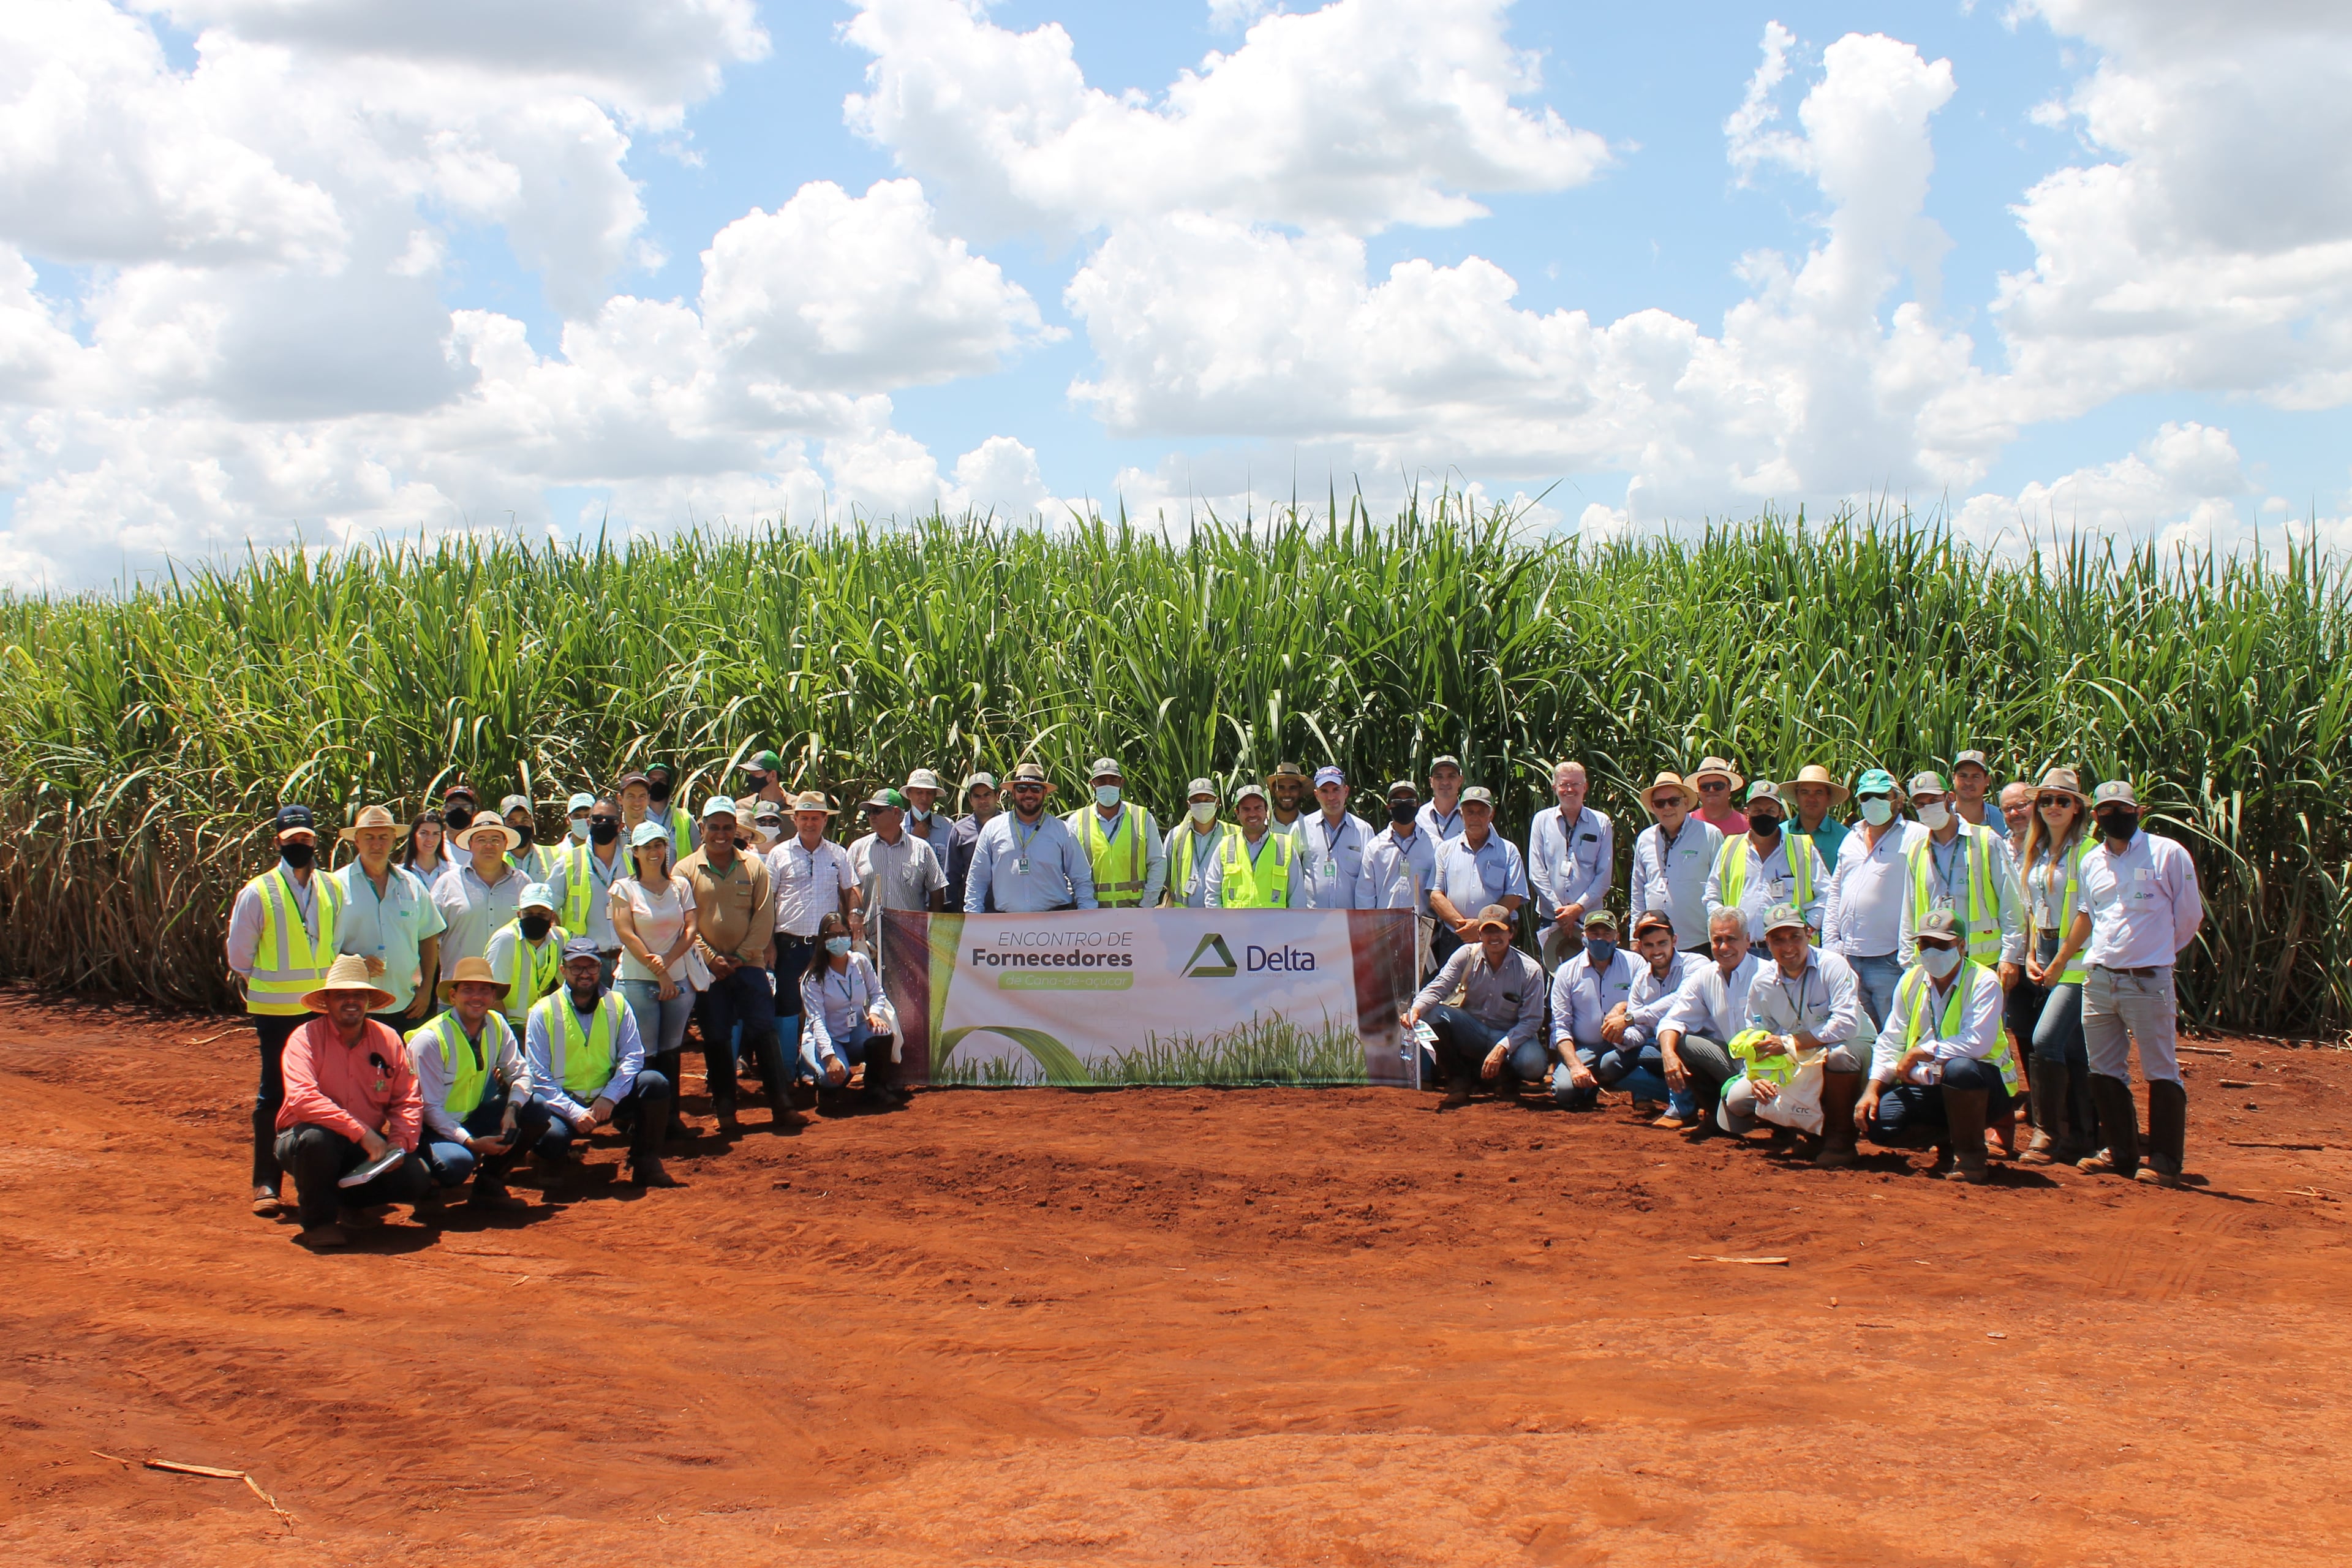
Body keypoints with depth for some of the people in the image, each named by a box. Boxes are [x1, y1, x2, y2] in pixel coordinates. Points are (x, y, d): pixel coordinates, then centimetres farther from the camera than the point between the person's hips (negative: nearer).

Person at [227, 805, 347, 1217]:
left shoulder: (332, 890, 9)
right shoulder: (257, 893, -2)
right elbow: (239, 956, 3)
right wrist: (257, 1003, 4)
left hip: (323, 1010, 4)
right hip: (277, 1011, -4)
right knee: (275, 1094, -1)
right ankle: (266, 1183, 5)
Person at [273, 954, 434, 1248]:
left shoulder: (388, 1039, -1)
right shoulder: (306, 1038, -14)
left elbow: (408, 1101, 0)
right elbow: (302, 1098, -29)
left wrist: (399, 1143, -20)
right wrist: (360, 1131, -34)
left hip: (367, 1148, 4)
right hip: (310, 1143, -4)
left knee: (416, 1179, -20)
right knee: (316, 1137, -38)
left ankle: (343, 1198, 10)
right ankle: (318, 1218, -11)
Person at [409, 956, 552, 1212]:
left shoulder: (497, 1025, -3)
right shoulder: (429, 1040, -21)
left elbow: (520, 1073, 0)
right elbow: (431, 1108, -20)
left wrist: (512, 1109, -21)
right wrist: (471, 1142, -29)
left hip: (473, 1118, 6)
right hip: (434, 1129, -6)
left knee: (537, 1110, -12)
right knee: (457, 1163, -36)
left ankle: (489, 1183, 0)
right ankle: (422, 1177, 1)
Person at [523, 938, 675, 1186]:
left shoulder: (617, 1005, 3)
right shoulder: (544, 1012, -5)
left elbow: (633, 1056, -5)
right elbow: (538, 1077, -10)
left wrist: (609, 1097, -21)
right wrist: (574, 1112, -22)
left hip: (607, 1100, 3)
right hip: (562, 1102, -3)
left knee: (655, 1083, -23)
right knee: (552, 1138, -35)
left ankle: (645, 1162, -5)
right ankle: (556, 1159, 5)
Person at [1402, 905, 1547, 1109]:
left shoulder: (1530, 970, -13)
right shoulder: (1467, 955, -6)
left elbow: (1531, 1021, -14)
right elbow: (1438, 988, -14)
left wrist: (1501, 1048, -28)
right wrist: (1417, 1008, -36)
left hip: (1510, 1036, -2)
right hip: (1471, 1031, 3)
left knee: (1533, 1063, -35)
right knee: (1431, 1013, -25)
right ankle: (1459, 1081, -8)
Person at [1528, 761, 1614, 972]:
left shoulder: (1601, 824, 5)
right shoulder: (1542, 820, 7)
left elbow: (1605, 876, 3)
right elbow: (1537, 873, 3)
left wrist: (1578, 907, -7)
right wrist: (1559, 909, -5)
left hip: (1588, 918, -1)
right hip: (1549, 918, 1)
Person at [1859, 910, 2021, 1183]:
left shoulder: (1984, 982, -14)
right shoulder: (1911, 981, 4)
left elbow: (1977, 1043, -28)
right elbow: (1890, 1042, 6)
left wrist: (1920, 1052, -21)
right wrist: (1873, 1089, -7)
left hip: (1984, 1086, -5)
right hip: (1930, 1087, 5)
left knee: (1959, 1068, -40)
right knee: (1878, 1121, -17)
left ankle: (1970, 1154, -16)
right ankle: (1948, 1139, 12)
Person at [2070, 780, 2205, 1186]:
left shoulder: (2168, 854, -4)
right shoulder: (2091, 861, 11)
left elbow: (2189, 916, 3)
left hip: (2148, 981, -5)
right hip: (2098, 980, 6)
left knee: (2161, 1072, -2)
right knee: (2104, 1072, 10)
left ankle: (2165, 1162, 4)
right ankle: (2120, 1151, 21)